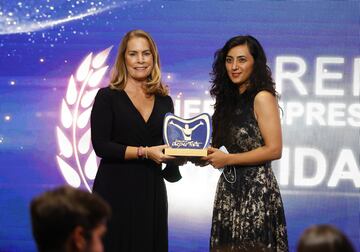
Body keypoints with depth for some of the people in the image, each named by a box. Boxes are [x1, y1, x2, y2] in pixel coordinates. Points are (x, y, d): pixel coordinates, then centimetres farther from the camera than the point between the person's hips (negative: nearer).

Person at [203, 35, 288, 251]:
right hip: (229, 189, 7)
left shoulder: (262, 98, -9)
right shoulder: (230, 99, 13)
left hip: (256, 190, -7)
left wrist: (228, 159, -15)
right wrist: (209, 156, -2)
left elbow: (274, 150, -15)